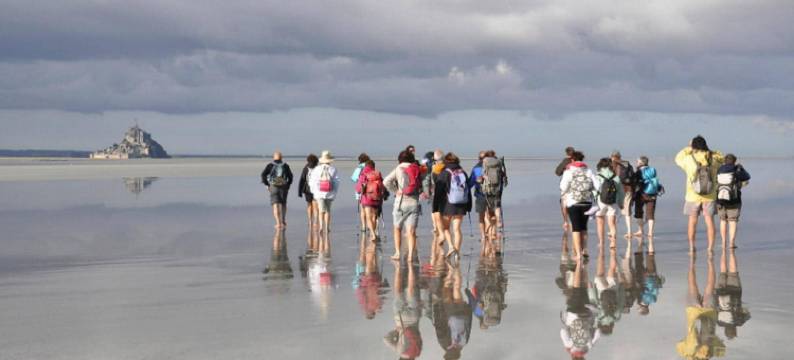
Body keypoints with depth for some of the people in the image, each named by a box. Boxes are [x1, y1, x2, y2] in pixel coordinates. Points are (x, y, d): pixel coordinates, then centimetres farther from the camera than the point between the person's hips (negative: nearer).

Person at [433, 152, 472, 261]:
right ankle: (457, 251, 1)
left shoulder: (444, 174, -7)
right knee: (457, 228, 6)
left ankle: (451, 246, -9)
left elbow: (438, 192, -8)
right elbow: (468, 191, 12)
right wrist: (469, 206, 18)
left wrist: (435, 207, -3)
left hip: (447, 205, -4)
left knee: (445, 227, 10)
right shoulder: (463, 173, 8)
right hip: (461, 206, 4)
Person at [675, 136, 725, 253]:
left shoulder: (689, 159, -9)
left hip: (693, 196, -1)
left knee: (692, 222, 8)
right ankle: (710, 248, 4)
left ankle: (692, 247, 9)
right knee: (709, 221, 5)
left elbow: (678, 158, 12)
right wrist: (709, 150, 13)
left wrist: (688, 148, 16)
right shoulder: (713, 159, -5)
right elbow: (722, 159, 18)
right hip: (709, 196, 1)